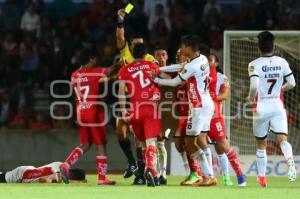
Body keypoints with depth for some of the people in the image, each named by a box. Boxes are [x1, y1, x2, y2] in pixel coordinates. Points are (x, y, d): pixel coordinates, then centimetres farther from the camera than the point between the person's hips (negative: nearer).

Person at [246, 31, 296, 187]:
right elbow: (292, 83, 3)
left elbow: (254, 86, -21)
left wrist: (250, 98, -2)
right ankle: (289, 160, -41)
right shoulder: (282, 62, 1)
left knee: (261, 145, 14)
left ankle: (262, 177, 20)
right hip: (277, 105, 1)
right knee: (282, 139, -9)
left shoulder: (254, 65, -9)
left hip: (261, 106, -1)